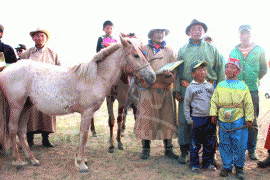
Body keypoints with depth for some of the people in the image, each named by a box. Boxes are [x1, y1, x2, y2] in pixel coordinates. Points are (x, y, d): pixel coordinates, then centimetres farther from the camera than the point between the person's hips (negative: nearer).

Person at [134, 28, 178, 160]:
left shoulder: (169, 51, 15)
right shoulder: (144, 50, 10)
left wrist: (169, 74, -15)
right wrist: (144, 82, -13)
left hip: (165, 89, 2)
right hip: (148, 89, -2)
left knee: (167, 117, 3)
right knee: (146, 117, -2)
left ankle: (168, 149, 14)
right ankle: (146, 149, 9)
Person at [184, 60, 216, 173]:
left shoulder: (210, 86, 10)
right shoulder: (191, 88, -2)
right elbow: (186, 105, 0)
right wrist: (189, 120, -4)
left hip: (210, 119, 4)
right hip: (197, 118, -4)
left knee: (210, 143, 9)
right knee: (195, 143, 2)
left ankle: (207, 163, 25)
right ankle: (194, 164, 16)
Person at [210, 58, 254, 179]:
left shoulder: (243, 87, 2)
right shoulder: (220, 86, 7)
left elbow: (248, 104, 3)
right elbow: (214, 101, 11)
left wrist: (249, 119, -1)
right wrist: (213, 113, 1)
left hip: (238, 121, -2)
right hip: (223, 121, 2)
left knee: (239, 145, 1)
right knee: (224, 144, 8)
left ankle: (239, 168, 20)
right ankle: (227, 167, 24)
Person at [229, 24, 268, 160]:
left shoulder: (259, 51, 5)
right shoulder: (234, 51, 9)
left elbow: (264, 69, 10)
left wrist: (254, 80, 3)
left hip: (252, 91, -1)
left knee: (252, 122, 5)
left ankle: (251, 150, 18)